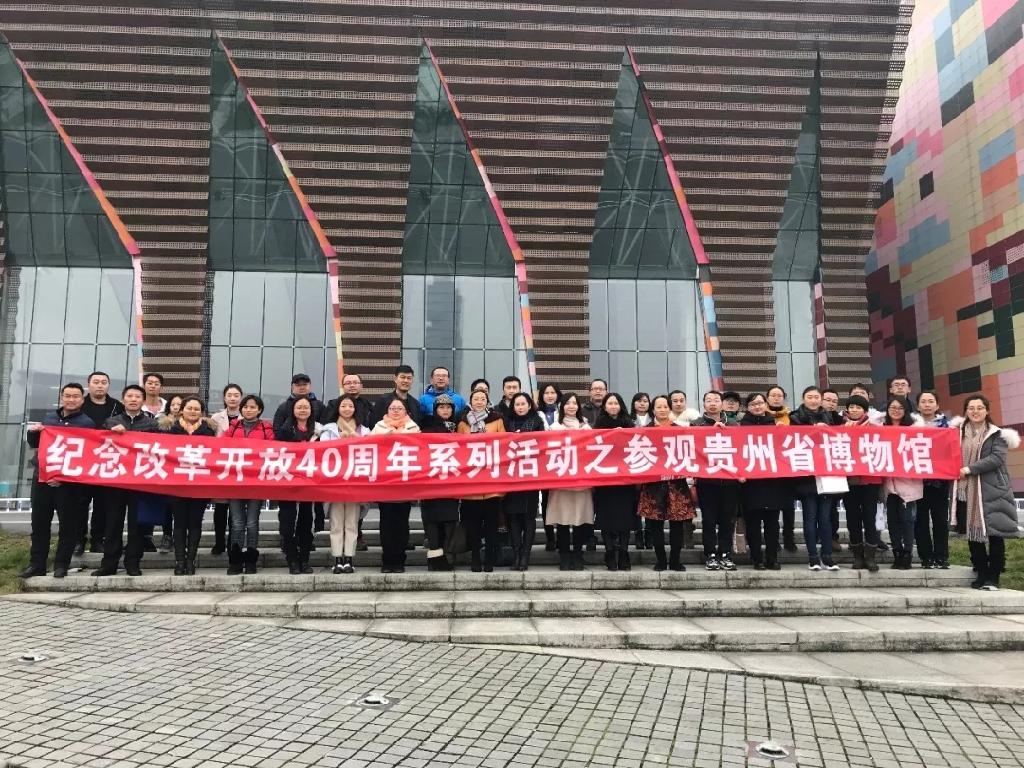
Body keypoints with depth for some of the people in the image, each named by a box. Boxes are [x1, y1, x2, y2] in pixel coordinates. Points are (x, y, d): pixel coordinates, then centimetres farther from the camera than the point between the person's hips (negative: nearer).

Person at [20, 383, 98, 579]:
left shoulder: (87, 423, -3)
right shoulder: (49, 417, 13)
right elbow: (34, 444, 23)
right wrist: (32, 433, -1)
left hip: (70, 482, -5)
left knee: (68, 524, 0)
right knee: (39, 522, 8)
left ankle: (61, 564, 8)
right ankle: (36, 564, 16)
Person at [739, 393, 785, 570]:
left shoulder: (775, 423, 13)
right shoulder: (742, 425, 6)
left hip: (773, 480, 2)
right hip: (751, 480, -2)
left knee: (772, 520, 4)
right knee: (753, 521, 0)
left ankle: (772, 558, 10)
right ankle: (757, 559, 6)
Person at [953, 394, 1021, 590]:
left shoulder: (997, 434, 2)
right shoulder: (959, 434, 11)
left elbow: (997, 458, -12)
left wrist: (968, 469, -17)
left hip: (992, 491, -3)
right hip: (966, 491, 3)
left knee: (994, 534, -3)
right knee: (972, 534, 6)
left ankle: (993, 577, 7)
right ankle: (982, 574, 18)